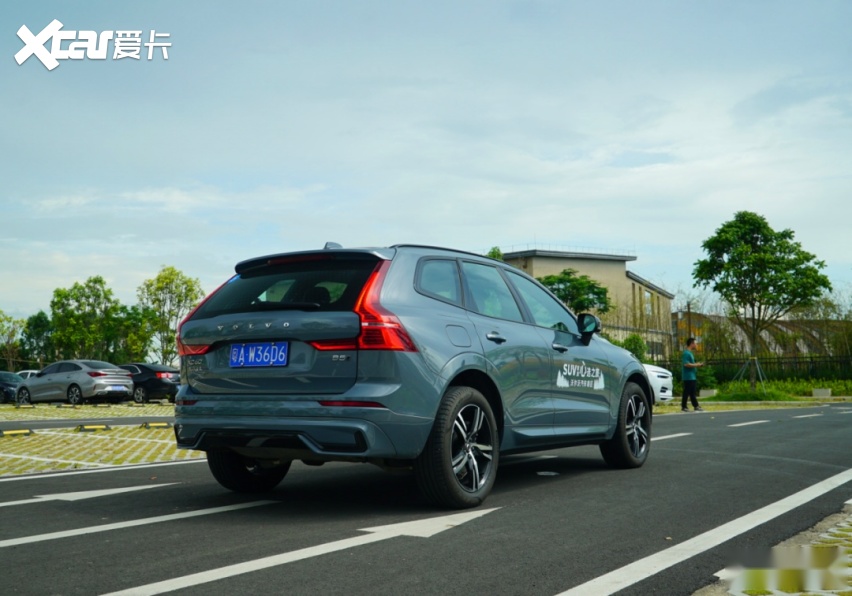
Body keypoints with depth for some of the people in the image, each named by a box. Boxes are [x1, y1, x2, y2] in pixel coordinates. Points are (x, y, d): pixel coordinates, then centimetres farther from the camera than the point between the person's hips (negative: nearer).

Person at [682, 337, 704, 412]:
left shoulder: (690, 353, 17)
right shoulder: (686, 353, -15)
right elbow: (686, 364, -24)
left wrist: (697, 364, 10)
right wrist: (696, 365, -16)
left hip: (692, 376, 10)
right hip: (688, 377, -10)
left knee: (692, 392, 12)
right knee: (687, 392, -5)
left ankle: (696, 406, 15)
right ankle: (683, 407, 0)